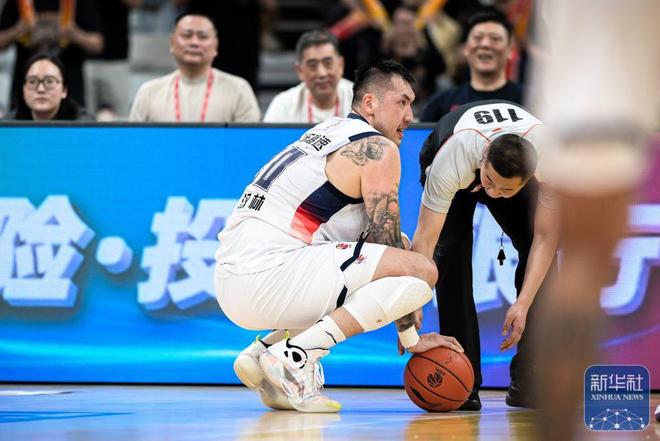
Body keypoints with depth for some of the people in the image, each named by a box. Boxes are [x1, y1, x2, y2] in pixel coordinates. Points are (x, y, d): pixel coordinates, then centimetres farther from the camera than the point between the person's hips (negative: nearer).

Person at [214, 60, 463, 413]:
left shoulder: (327, 133, 25)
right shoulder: (379, 149, -2)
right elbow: (385, 248, -3)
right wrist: (411, 339, 4)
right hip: (269, 274, -9)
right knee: (421, 271, -12)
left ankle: (262, 351, 11)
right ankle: (294, 357, -15)